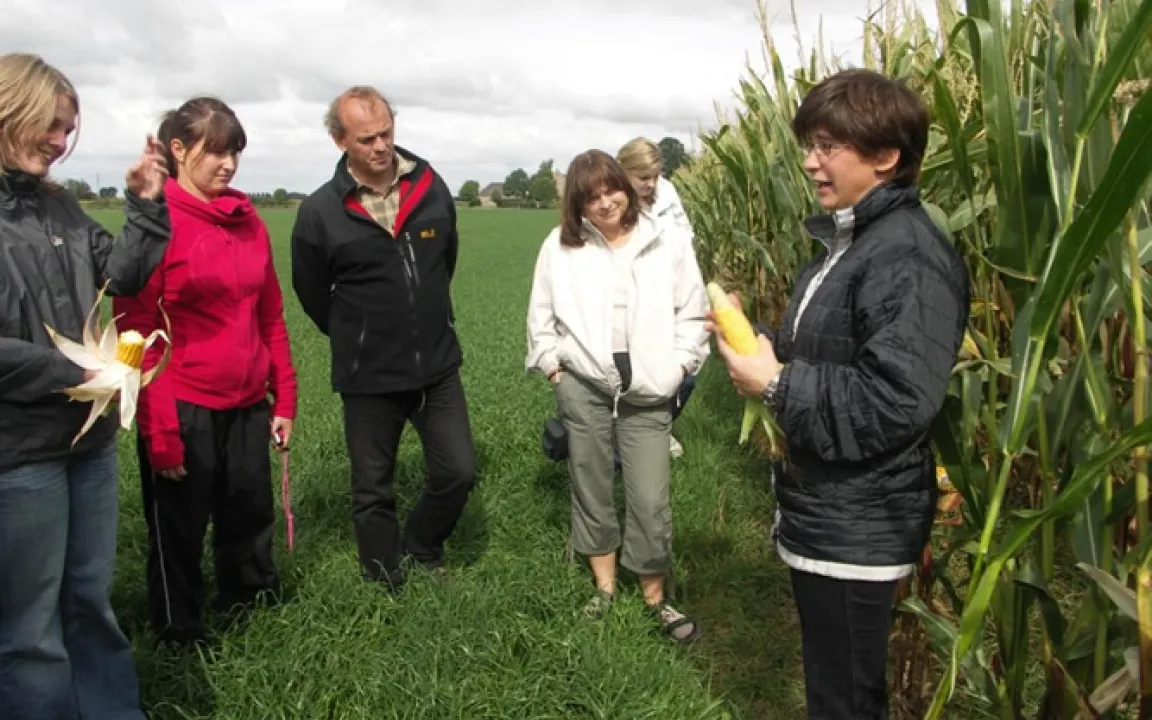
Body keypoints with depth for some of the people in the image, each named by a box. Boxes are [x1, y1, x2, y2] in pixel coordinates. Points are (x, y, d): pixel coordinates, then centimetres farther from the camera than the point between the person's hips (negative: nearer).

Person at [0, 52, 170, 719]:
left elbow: (122, 277, 11)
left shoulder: (57, 206, 9)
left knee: (91, 600, 20)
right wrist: (74, 378, -16)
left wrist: (146, 207, 0)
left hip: (89, 435, 7)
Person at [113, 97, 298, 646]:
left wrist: (284, 398, 8)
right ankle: (179, 636, 32)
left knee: (250, 521, 16)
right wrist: (158, 429, -14)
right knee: (179, 534, 11)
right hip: (183, 410, -5)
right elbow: (137, 332, -11)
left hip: (248, 406, 5)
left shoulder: (248, 220, 6)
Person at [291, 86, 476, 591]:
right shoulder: (320, 212, -11)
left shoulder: (431, 188, -3)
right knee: (373, 493, 10)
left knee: (459, 472, 4)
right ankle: (388, 587, 30)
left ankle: (420, 550, 33)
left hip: (439, 367, 2)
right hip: (367, 379, -2)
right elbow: (312, 293, 3)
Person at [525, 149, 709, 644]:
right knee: (591, 488, 12)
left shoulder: (668, 243, -2)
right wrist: (551, 363, 3)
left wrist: (677, 365, -3)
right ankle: (605, 587, 31)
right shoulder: (560, 245, 0)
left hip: (648, 394, -1)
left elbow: (692, 312, 4)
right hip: (582, 388, 1)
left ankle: (655, 599, 21)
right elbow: (541, 314, 9)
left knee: (651, 501, 1)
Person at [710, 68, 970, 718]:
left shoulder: (910, 260, -22)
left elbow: (894, 404, -28)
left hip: (858, 529, -10)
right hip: (824, 514, 10)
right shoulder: (848, 241, 10)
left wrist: (776, 384, -20)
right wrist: (765, 346, 1)